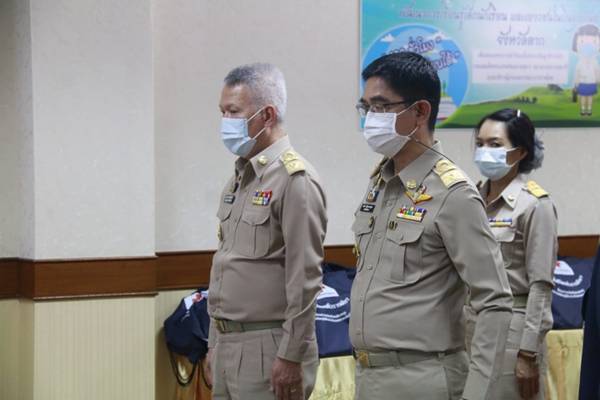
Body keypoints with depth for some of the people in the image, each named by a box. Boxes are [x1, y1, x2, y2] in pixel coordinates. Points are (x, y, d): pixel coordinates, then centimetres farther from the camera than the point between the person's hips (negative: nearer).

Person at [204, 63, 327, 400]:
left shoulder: (295, 179, -14)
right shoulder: (240, 177, 13)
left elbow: (305, 280, -18)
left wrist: (291, 357, -19)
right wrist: (215, 346, 17)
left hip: (267, 347, -8)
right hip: (228, 344, 8)